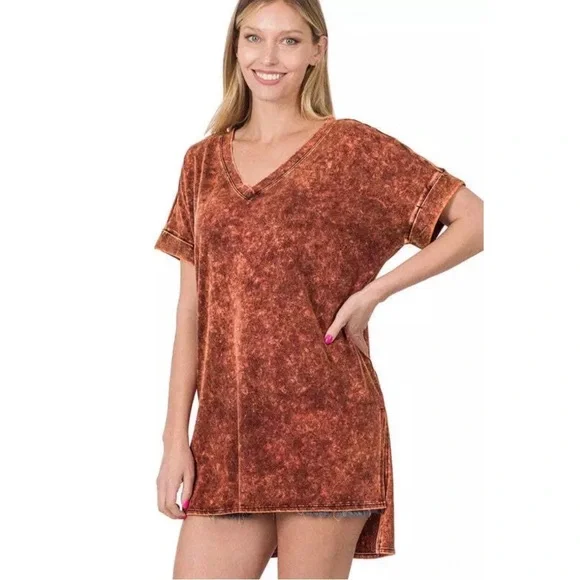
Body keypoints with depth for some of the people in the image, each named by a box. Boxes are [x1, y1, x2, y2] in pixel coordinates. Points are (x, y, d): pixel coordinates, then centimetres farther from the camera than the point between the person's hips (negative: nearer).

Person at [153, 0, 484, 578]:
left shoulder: (351, 147, 2)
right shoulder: (204, 161, 14)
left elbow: (475, 219, -3)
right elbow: (191, 311, 12)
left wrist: (373, 292, -9)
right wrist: (175, 437, 6)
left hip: (322, 422, -4)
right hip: (227, 427, 4)